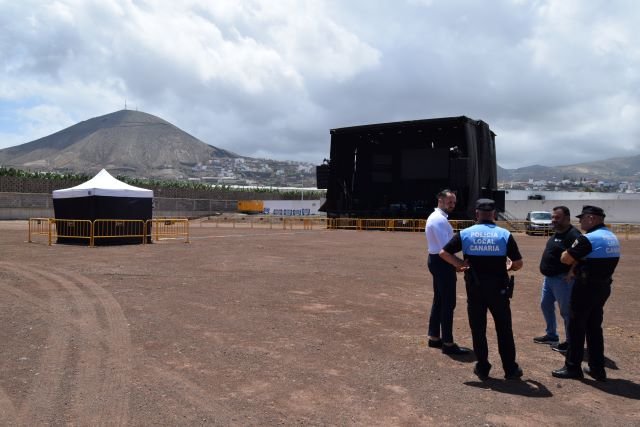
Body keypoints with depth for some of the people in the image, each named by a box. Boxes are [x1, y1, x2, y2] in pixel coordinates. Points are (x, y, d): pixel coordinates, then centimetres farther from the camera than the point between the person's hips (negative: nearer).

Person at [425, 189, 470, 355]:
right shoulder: (439, 219, -18)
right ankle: (448, 343, 1)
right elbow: (445, 247, -24)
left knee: (439, 300, 17)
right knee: (448, 303, -5)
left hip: (437, 260, 11)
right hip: (442, 262, -11)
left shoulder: (436, 217, 16)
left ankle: (434, 337, 26)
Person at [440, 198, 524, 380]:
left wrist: (459, 264, 6)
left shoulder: (465, 234, -3)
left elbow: (444, 253, -4)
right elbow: (518, 263, -4)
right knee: (504, 329, 12)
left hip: (474, 288, 0)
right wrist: (509, 267, 16)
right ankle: (510, 369, 20)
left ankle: (482, 368, 18)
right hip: (498, 287, 0)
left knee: (478, 328, 11)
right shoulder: (504, 234, -5)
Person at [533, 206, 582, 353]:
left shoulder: (573, 235, -19)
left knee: (566, 311, 1)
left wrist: (570, 275, -24)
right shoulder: (557, 233, 11)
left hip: (562, 279, -10)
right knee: (546, 305, 19)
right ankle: (551, 335, 34)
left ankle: (570, 342, 15)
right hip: (549, 277, 10)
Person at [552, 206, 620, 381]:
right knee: (594, 327, 17)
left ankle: (573, 367, 11)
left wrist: (570, 252, 3)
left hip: (587, 288, -8)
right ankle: (597, 368, 22)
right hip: (603, 287, 9)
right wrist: (578, 262, 8)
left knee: (577, 327, 3)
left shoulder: (589, 238, -20)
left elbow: (565, 259, -18)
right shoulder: (613, 238, 10)